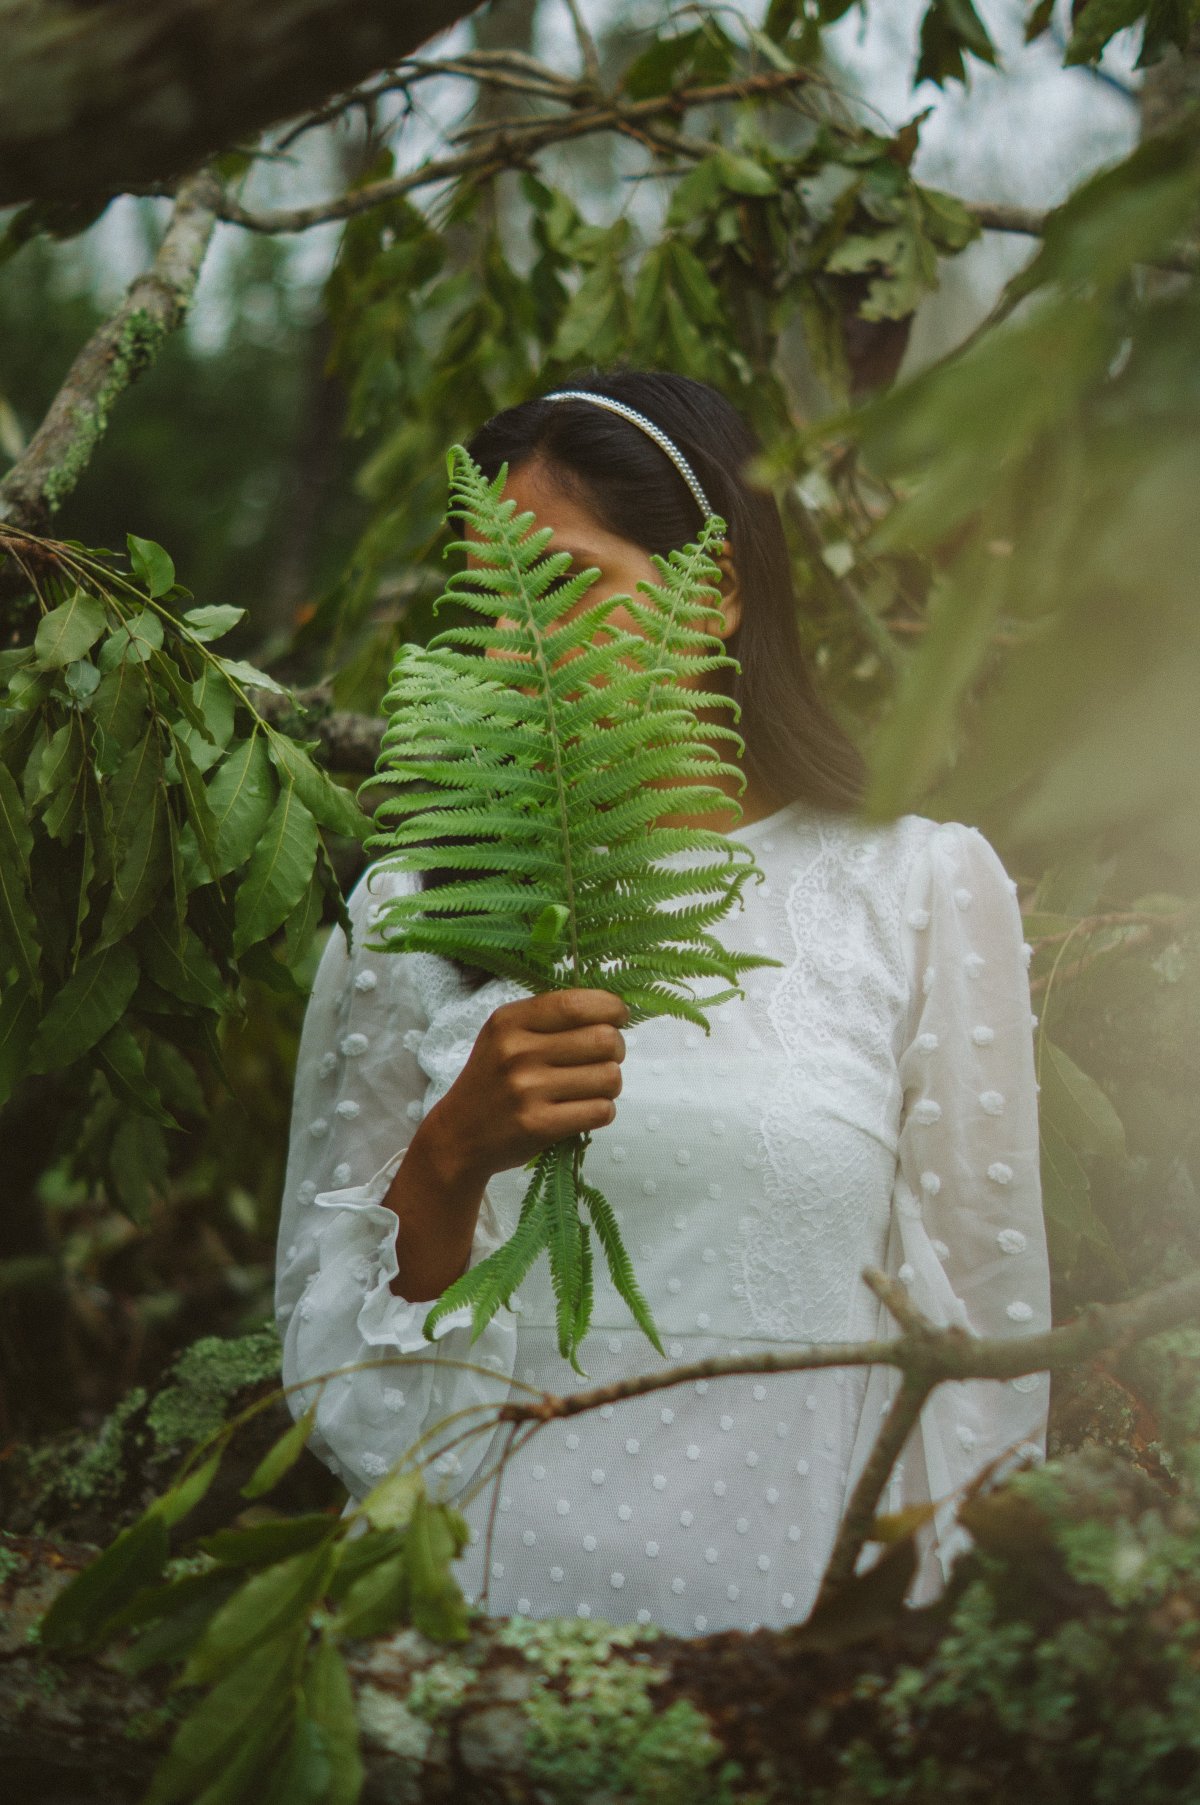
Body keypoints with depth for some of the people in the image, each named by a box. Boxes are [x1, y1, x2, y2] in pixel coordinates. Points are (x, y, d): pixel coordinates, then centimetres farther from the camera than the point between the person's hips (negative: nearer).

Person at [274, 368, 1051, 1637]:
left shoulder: (925, 888, 4)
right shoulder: (414, 911, 7)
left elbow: (985, 1323, 8)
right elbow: (328, 1372, 8)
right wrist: (448, 1161, -8)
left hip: (798, 1606, 0)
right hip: (479, 1604, 0)